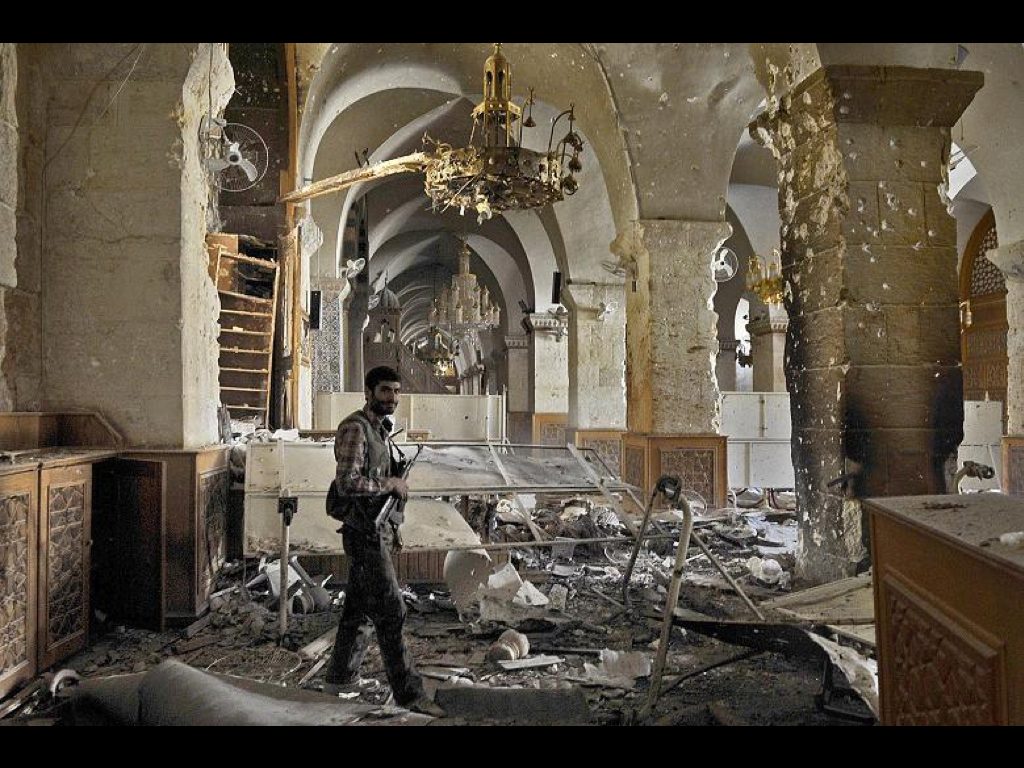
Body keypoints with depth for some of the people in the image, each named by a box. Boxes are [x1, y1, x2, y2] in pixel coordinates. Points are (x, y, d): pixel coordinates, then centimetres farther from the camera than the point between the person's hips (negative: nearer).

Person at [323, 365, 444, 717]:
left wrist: (392, 528, 19)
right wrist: (390, 484, -16)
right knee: (391, 611, -7)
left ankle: (339, 676, 31)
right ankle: (409, 692, 0)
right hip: (364, 533, -10)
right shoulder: (354, 427, -15)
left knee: (359, 607, 17)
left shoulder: (380, 429, 16)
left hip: (378, 531, 10)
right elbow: (348, 483, -26)